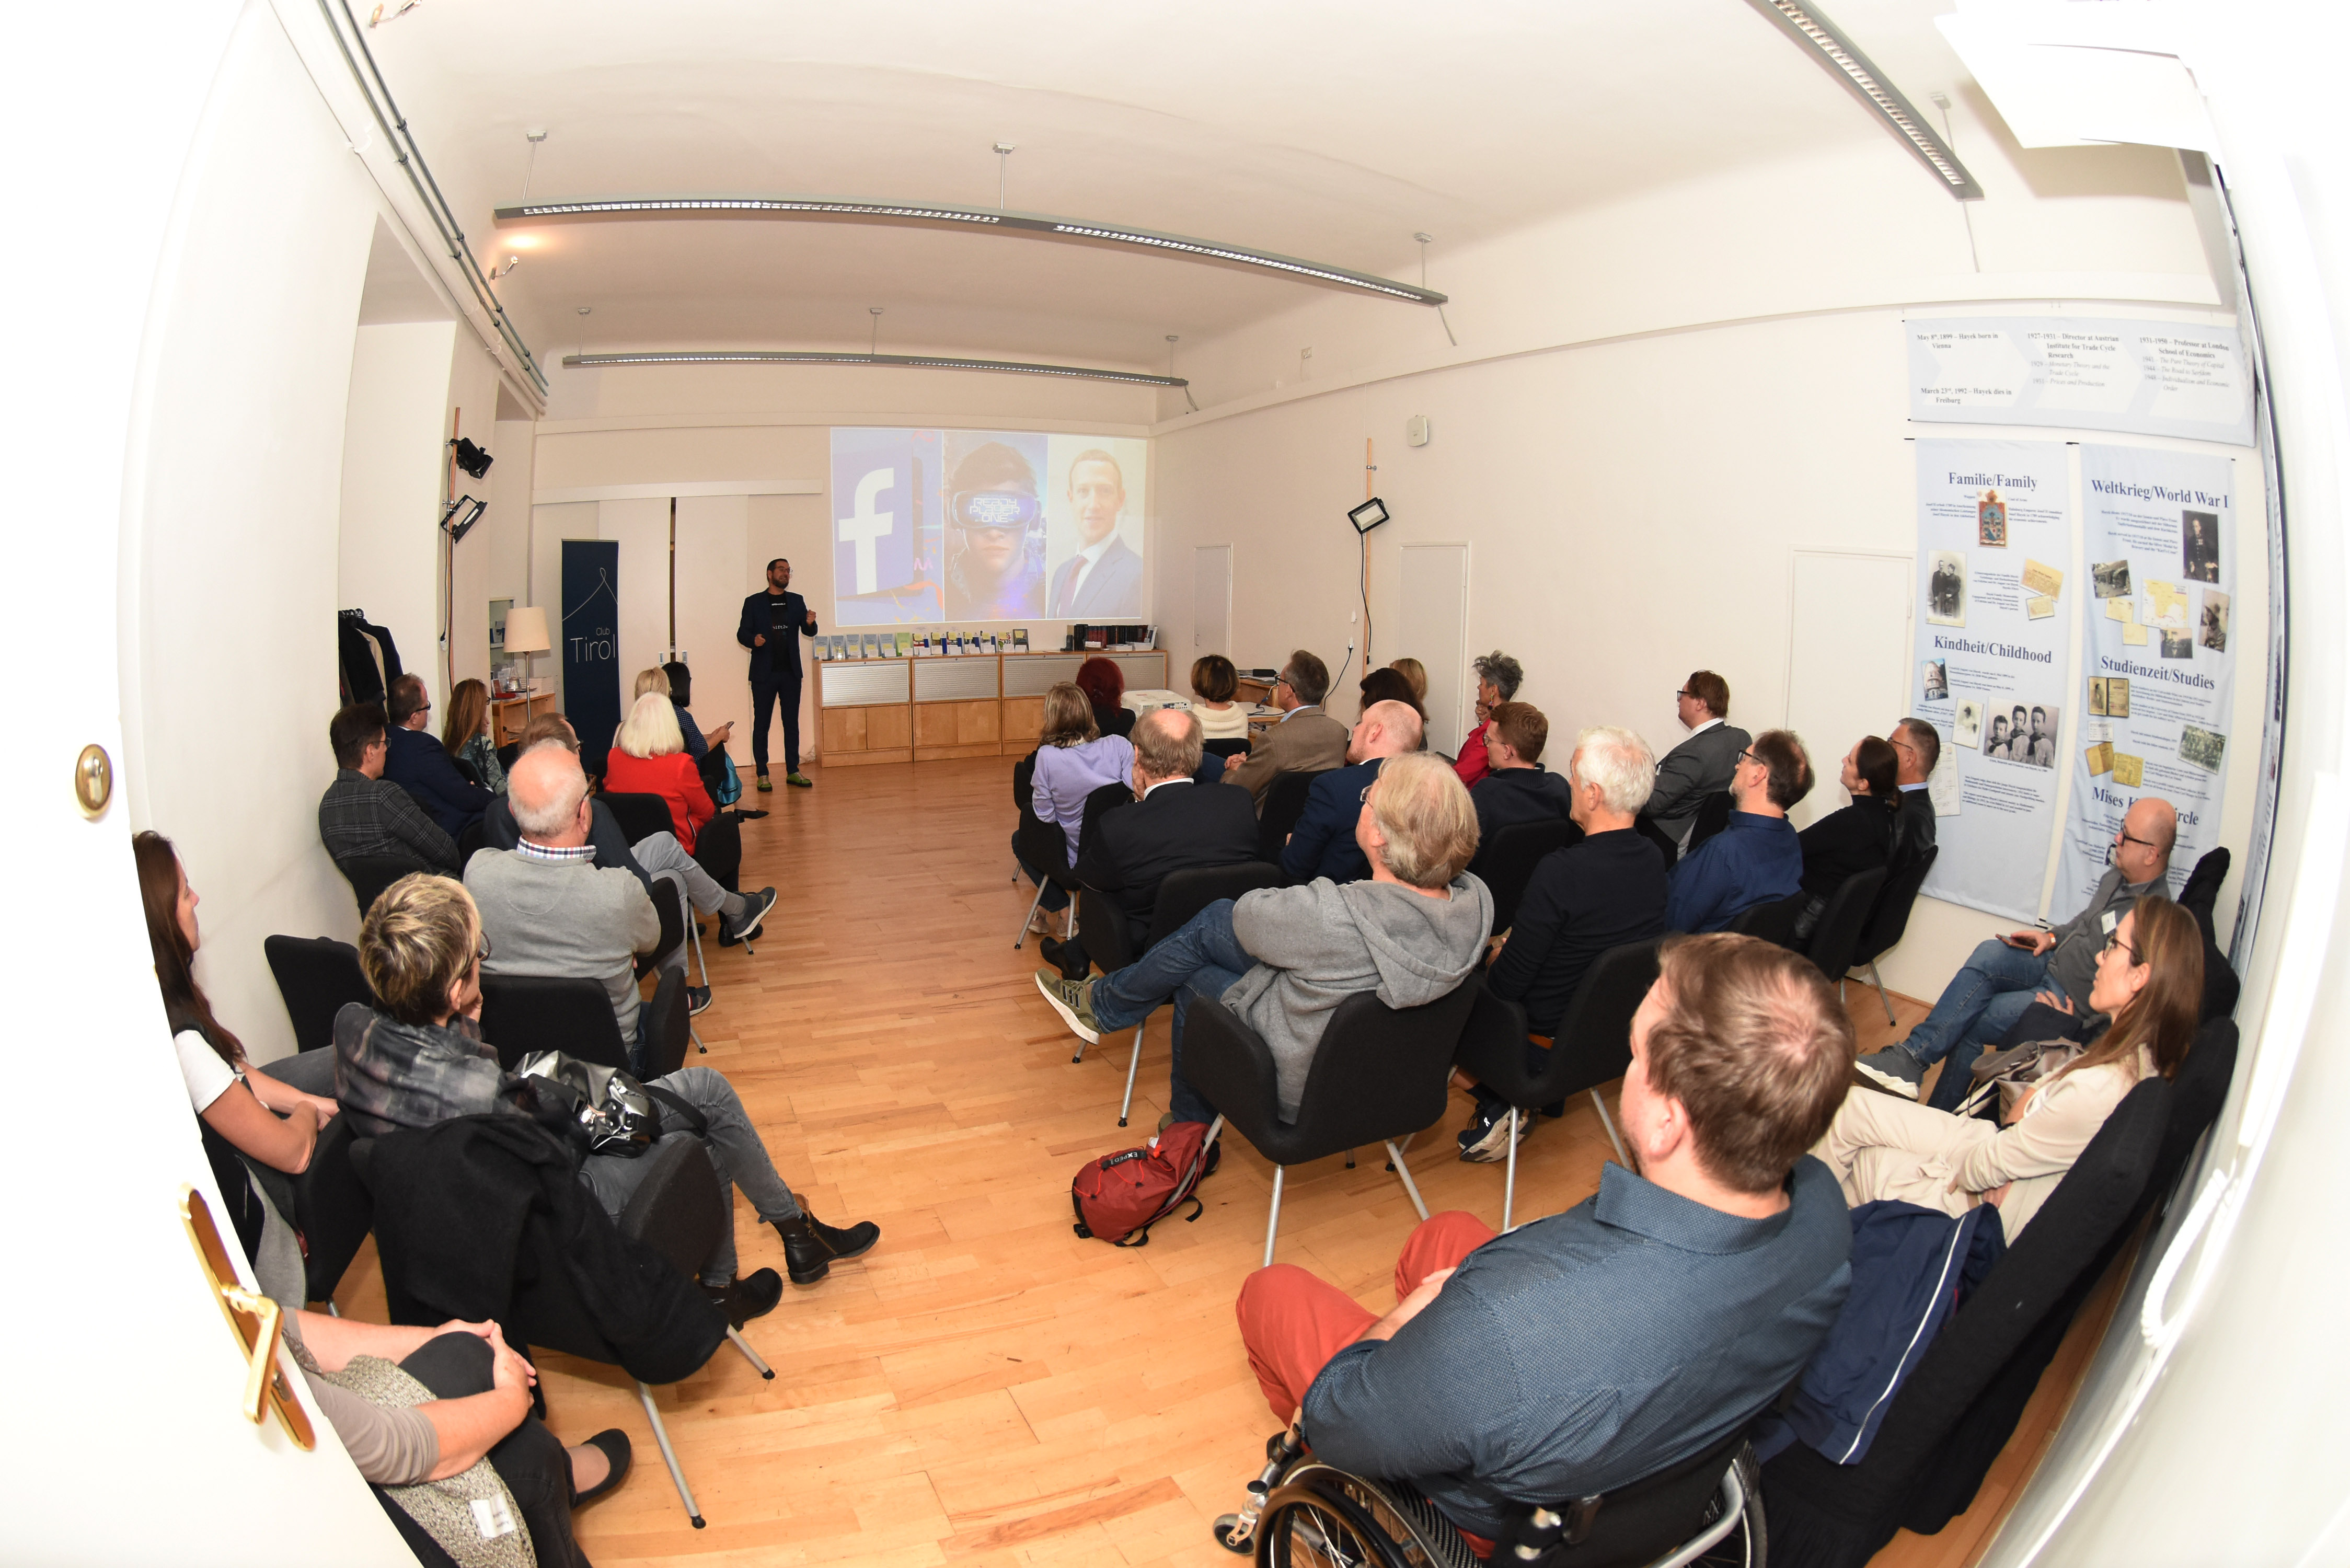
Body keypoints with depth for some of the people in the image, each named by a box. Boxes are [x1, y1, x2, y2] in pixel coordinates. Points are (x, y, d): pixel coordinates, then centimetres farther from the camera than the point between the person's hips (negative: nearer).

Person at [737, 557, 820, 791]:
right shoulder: (754, 603, 3)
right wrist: (753, 640, -20)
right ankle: (762, 774, 5)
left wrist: (810, 624, -18)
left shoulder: (797, 601, 11)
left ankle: (793, 772, 12)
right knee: (761, 724, 0)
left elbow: (809, 632, 5)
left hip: (791, 672, 3)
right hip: (764, 674, -3)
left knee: (792, 723, 6)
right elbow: (742, 633, 1)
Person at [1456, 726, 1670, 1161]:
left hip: (1548, 1046, -7)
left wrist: (1498, 957, 2)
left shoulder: (1561, 871, -29)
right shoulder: (1655, 860, -7)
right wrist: (1515, 942, 11)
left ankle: (1498, 1107, 14)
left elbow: (1506, 984, -21)